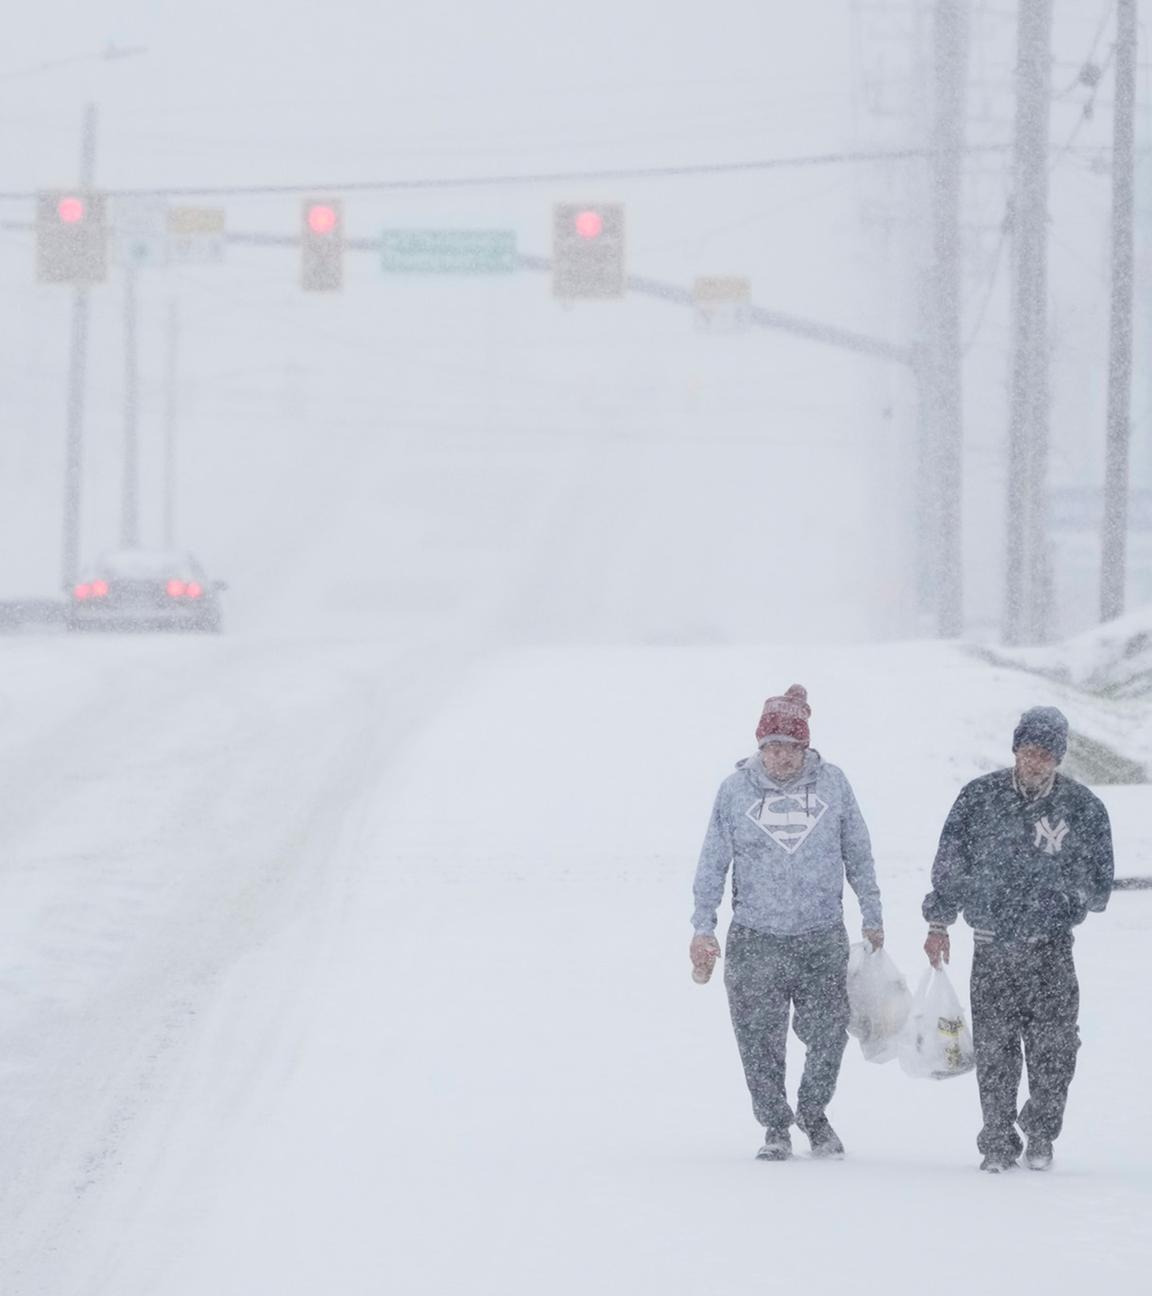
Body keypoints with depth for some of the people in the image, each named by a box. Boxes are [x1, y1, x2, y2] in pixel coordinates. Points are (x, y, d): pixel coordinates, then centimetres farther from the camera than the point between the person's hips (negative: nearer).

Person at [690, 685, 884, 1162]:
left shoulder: (831, 783, 1)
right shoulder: (736, 789, -1)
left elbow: (858, 854, 12)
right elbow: (714, 862, 5)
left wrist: (872, 916, 14)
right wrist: (703, 928, 2)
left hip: (822, 938, 0)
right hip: (755, 938, 0)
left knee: (829, 1032, -2)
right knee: (760, 1039, 0)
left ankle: (813, 1113, 23)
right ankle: (775, 1126, 17)